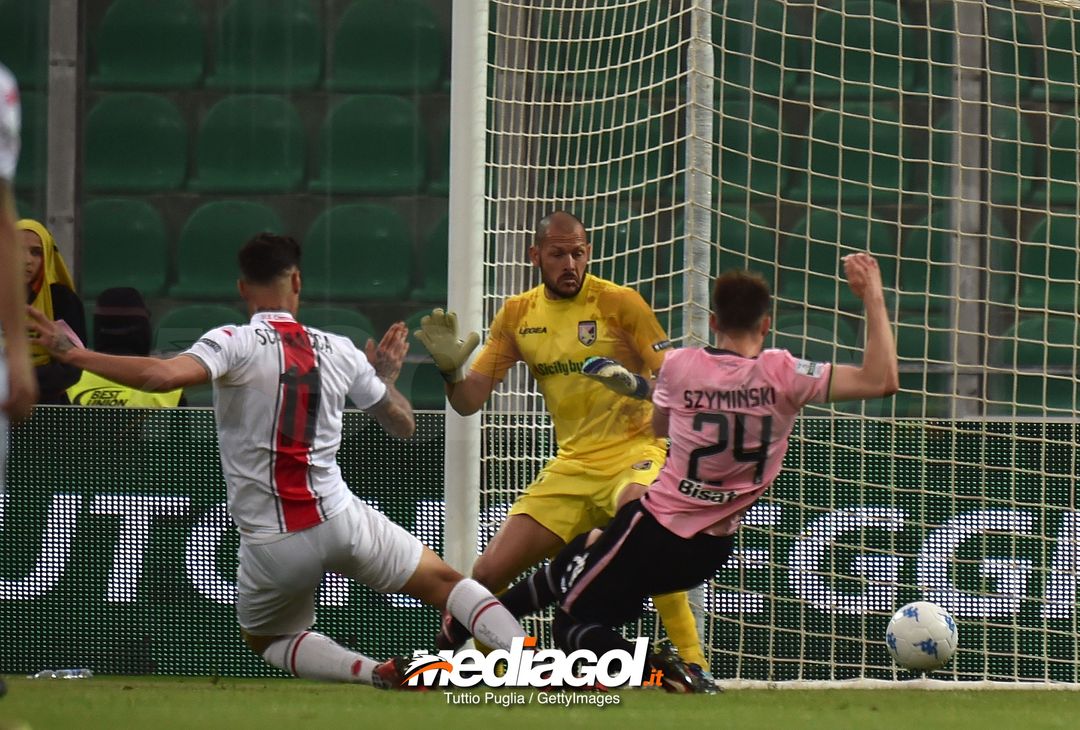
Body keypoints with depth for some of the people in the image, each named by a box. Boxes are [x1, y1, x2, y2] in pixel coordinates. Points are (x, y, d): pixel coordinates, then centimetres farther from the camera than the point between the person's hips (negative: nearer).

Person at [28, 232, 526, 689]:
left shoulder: (234, 344, -9)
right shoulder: (339, 352, 4)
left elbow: (164, 375, -28)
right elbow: (403, 424, 16)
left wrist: (75, 355, -20)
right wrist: (387, 376, 37)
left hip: (271, 547, -2)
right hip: (340, 519, 2)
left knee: (267, 639, 25)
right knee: (446, 583, 16)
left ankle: (369, 671, -2)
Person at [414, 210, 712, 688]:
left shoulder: (619, 302, -6)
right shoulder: (518, 315, 8)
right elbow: (469, 401, 9)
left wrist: (638, 386, -28)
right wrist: (450, 367, -12)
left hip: (633, 451, -5)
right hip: (571, 467, 5)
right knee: (488, 574, -4)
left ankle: (692, 662, -34)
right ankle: (441, 649, 28)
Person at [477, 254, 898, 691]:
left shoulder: (681, 365, -11)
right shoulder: (782, 375, -14)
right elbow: (881, 381, -19)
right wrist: (872, 298, -13)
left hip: (653, 527, -4)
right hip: (710, 551, 4)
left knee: (573, 627, 8)